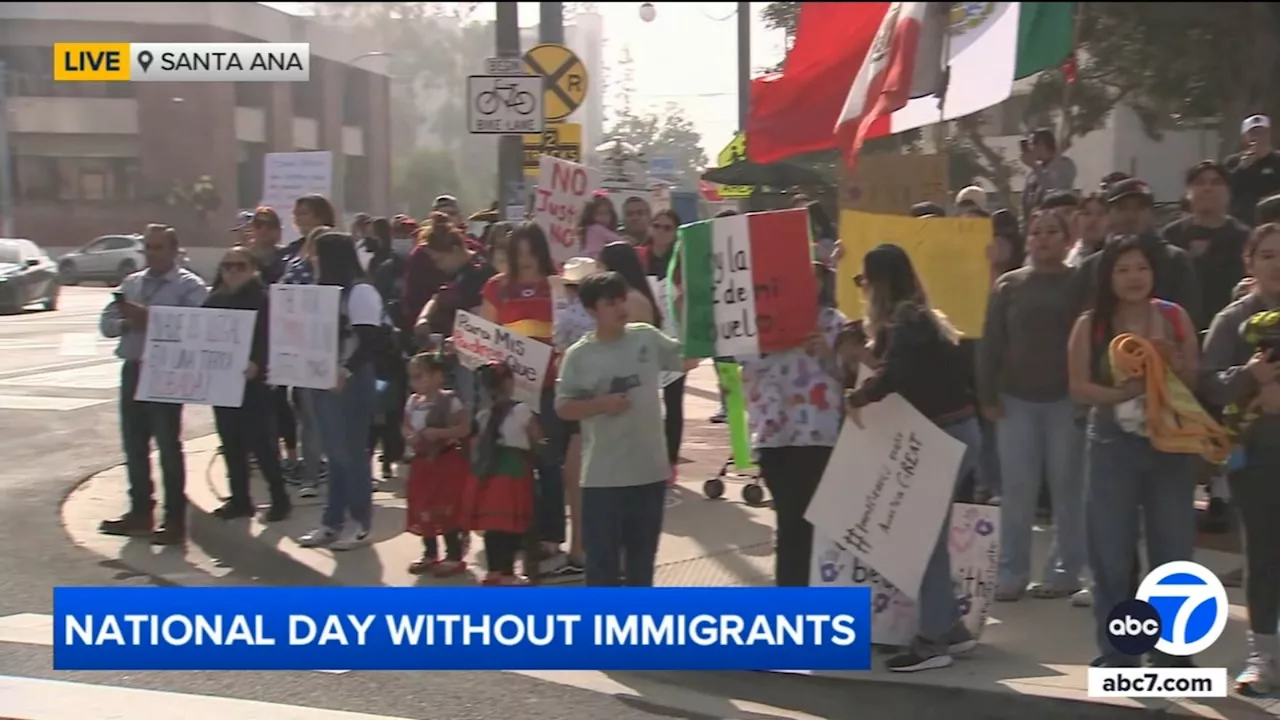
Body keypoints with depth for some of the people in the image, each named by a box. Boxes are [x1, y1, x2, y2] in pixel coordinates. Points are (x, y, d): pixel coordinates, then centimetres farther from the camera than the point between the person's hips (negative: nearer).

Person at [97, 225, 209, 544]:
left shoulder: (190, 286, -4)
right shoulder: (131, 283, 17)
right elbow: (107, 322, 12)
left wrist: (149, 319, -21)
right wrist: (128, 323, -9)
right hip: (132, 370, 7)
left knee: (168, 446, -3)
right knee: (134, 444, 12)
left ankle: (174, 519, 5)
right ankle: (140, 512, 24)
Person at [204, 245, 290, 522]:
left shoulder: (264, 299, -7)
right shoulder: (214, 300, 13)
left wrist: (257, 364, -30)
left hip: (253, 382, -6)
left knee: (261, 444, -5)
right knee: (231, 444, 11)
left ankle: (279, 498, 5)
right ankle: (239, 499, 20)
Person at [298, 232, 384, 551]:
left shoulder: (360, 292, -11)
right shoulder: (322, 290, 14)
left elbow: (370, 340, -19)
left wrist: (346, 370, -29)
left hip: (351, 381, -8)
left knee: (352, 452, -1)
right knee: (334, 453, 13)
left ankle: (360, 523, 8)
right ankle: (332, 521, 19)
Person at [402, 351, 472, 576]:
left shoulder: (450, 401, -14)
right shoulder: (413, 401, 5)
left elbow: (465, 428, -18)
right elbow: (406, 426, 13)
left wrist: (438, 433, -25)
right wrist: (410, 437, -9)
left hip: (448, 461, -7)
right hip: (423, 461, 7)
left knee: (447, 512, -3)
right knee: (423, 511, 11)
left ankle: (454, 556, 6)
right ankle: (430, 554, 24)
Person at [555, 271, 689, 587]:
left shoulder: (647, 337, 2)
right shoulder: (579, 355, -7)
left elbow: (687, 359, 13)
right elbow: (563, 408, -4)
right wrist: (600, 404, -18)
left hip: (650, 469, 4)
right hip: (603, 475, -3)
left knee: (642, 554, 16)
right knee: (602, 555, 3)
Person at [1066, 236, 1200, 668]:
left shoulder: (1175, 318, 3)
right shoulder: (1090, 325, -1)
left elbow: (1196, 382, 5)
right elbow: (1079, 387, -7)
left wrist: (1175, 364, -15)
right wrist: (1125, 392, -22)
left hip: (1170, 444, 1)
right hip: (1112, 445, -1)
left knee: (1172, 552, 5)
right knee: (1112, 554, 3)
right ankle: (1116, 654, 14)